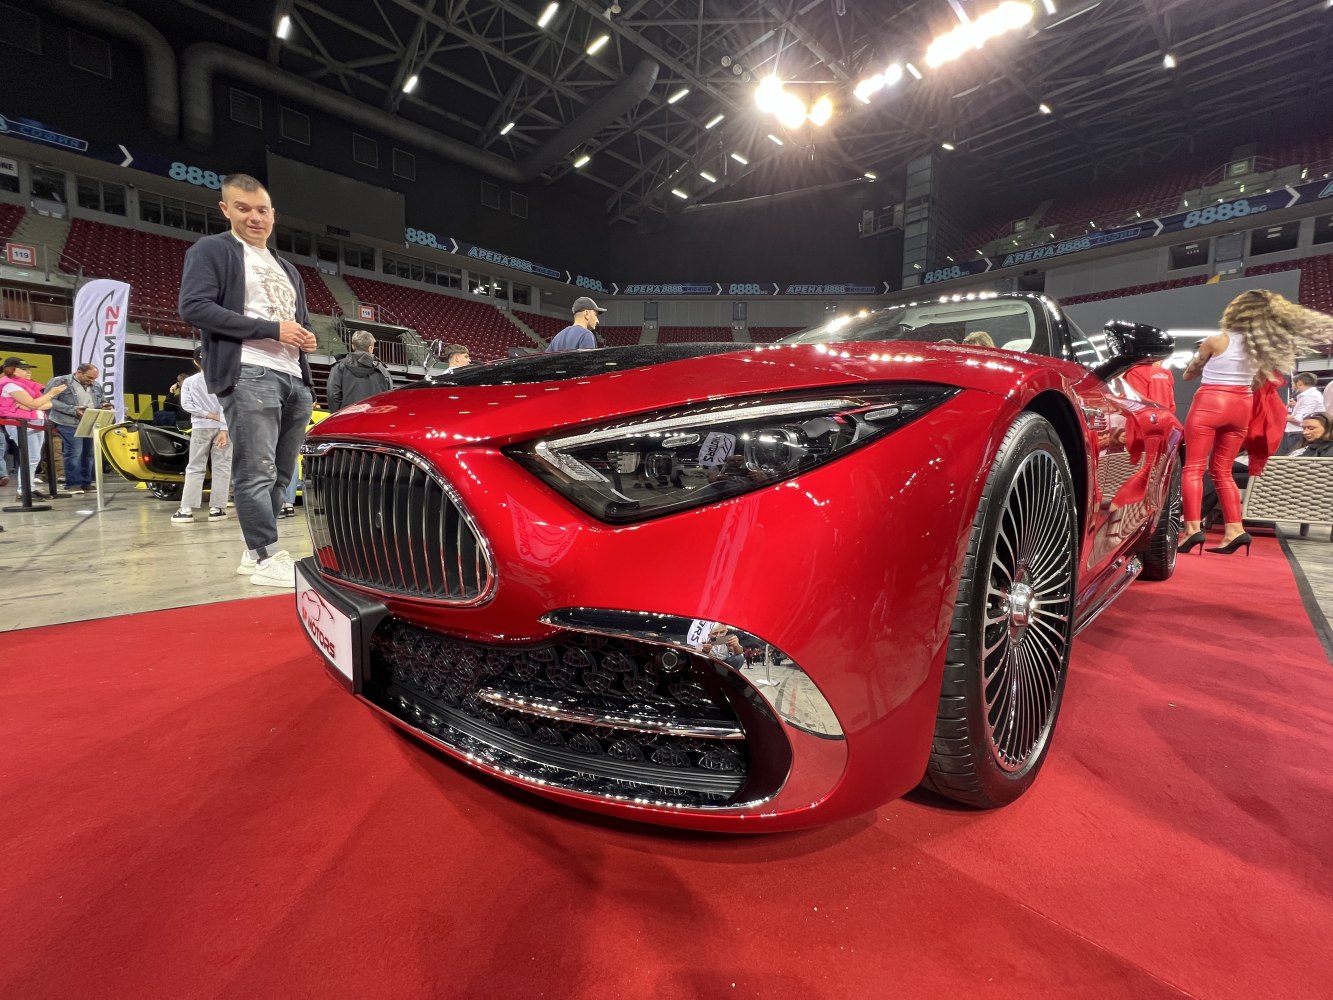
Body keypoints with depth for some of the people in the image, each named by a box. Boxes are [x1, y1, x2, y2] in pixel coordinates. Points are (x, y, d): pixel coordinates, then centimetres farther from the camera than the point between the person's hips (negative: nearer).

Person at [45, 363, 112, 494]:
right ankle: (72, 484, -2)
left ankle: (86, 482, 15)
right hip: (70, 424, -6)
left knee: (89, 454, 7)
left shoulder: (97, 386, 16)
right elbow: (49, 401, -10)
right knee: (74, 453, -8)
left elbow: (103, 401, 25)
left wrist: (105, 406, -1)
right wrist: (72, 410, -21)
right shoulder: (59, 382, -3)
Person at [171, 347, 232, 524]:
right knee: (221, 467, 1)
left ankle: (186, 509, -3)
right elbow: (225, 406, -10)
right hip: (221, 427, -1)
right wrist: (223, 429, -14)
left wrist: (208, 415, -3)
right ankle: (216, 508, -3)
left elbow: (186, 405, -5)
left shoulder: (189, 381, 5)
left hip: (200, 428, 1)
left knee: (195, 468, 4)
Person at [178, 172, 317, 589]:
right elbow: (193, 307, -9)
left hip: (295, 378, 7)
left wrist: (307, 338, 7)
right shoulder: (211, 250, 6)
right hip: (249, 375, -7)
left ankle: (255, 552, 16)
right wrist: (271, 329, -14)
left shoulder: (287, 270, 28)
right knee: (256, 472, -11)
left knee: (278, 473, 7)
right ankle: (269, 558, -9)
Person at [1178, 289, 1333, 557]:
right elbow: (1258, 383, 12)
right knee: (1222, 470, 13)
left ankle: (1193, 528, -15)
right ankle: (1234, 529, 7)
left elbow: (1189, 374, 5)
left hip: (1210, 403, -6)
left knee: (1193, 468, -5)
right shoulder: (1264, 346, 6)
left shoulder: (1217, 341, -8)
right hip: (1242, 406, 6)